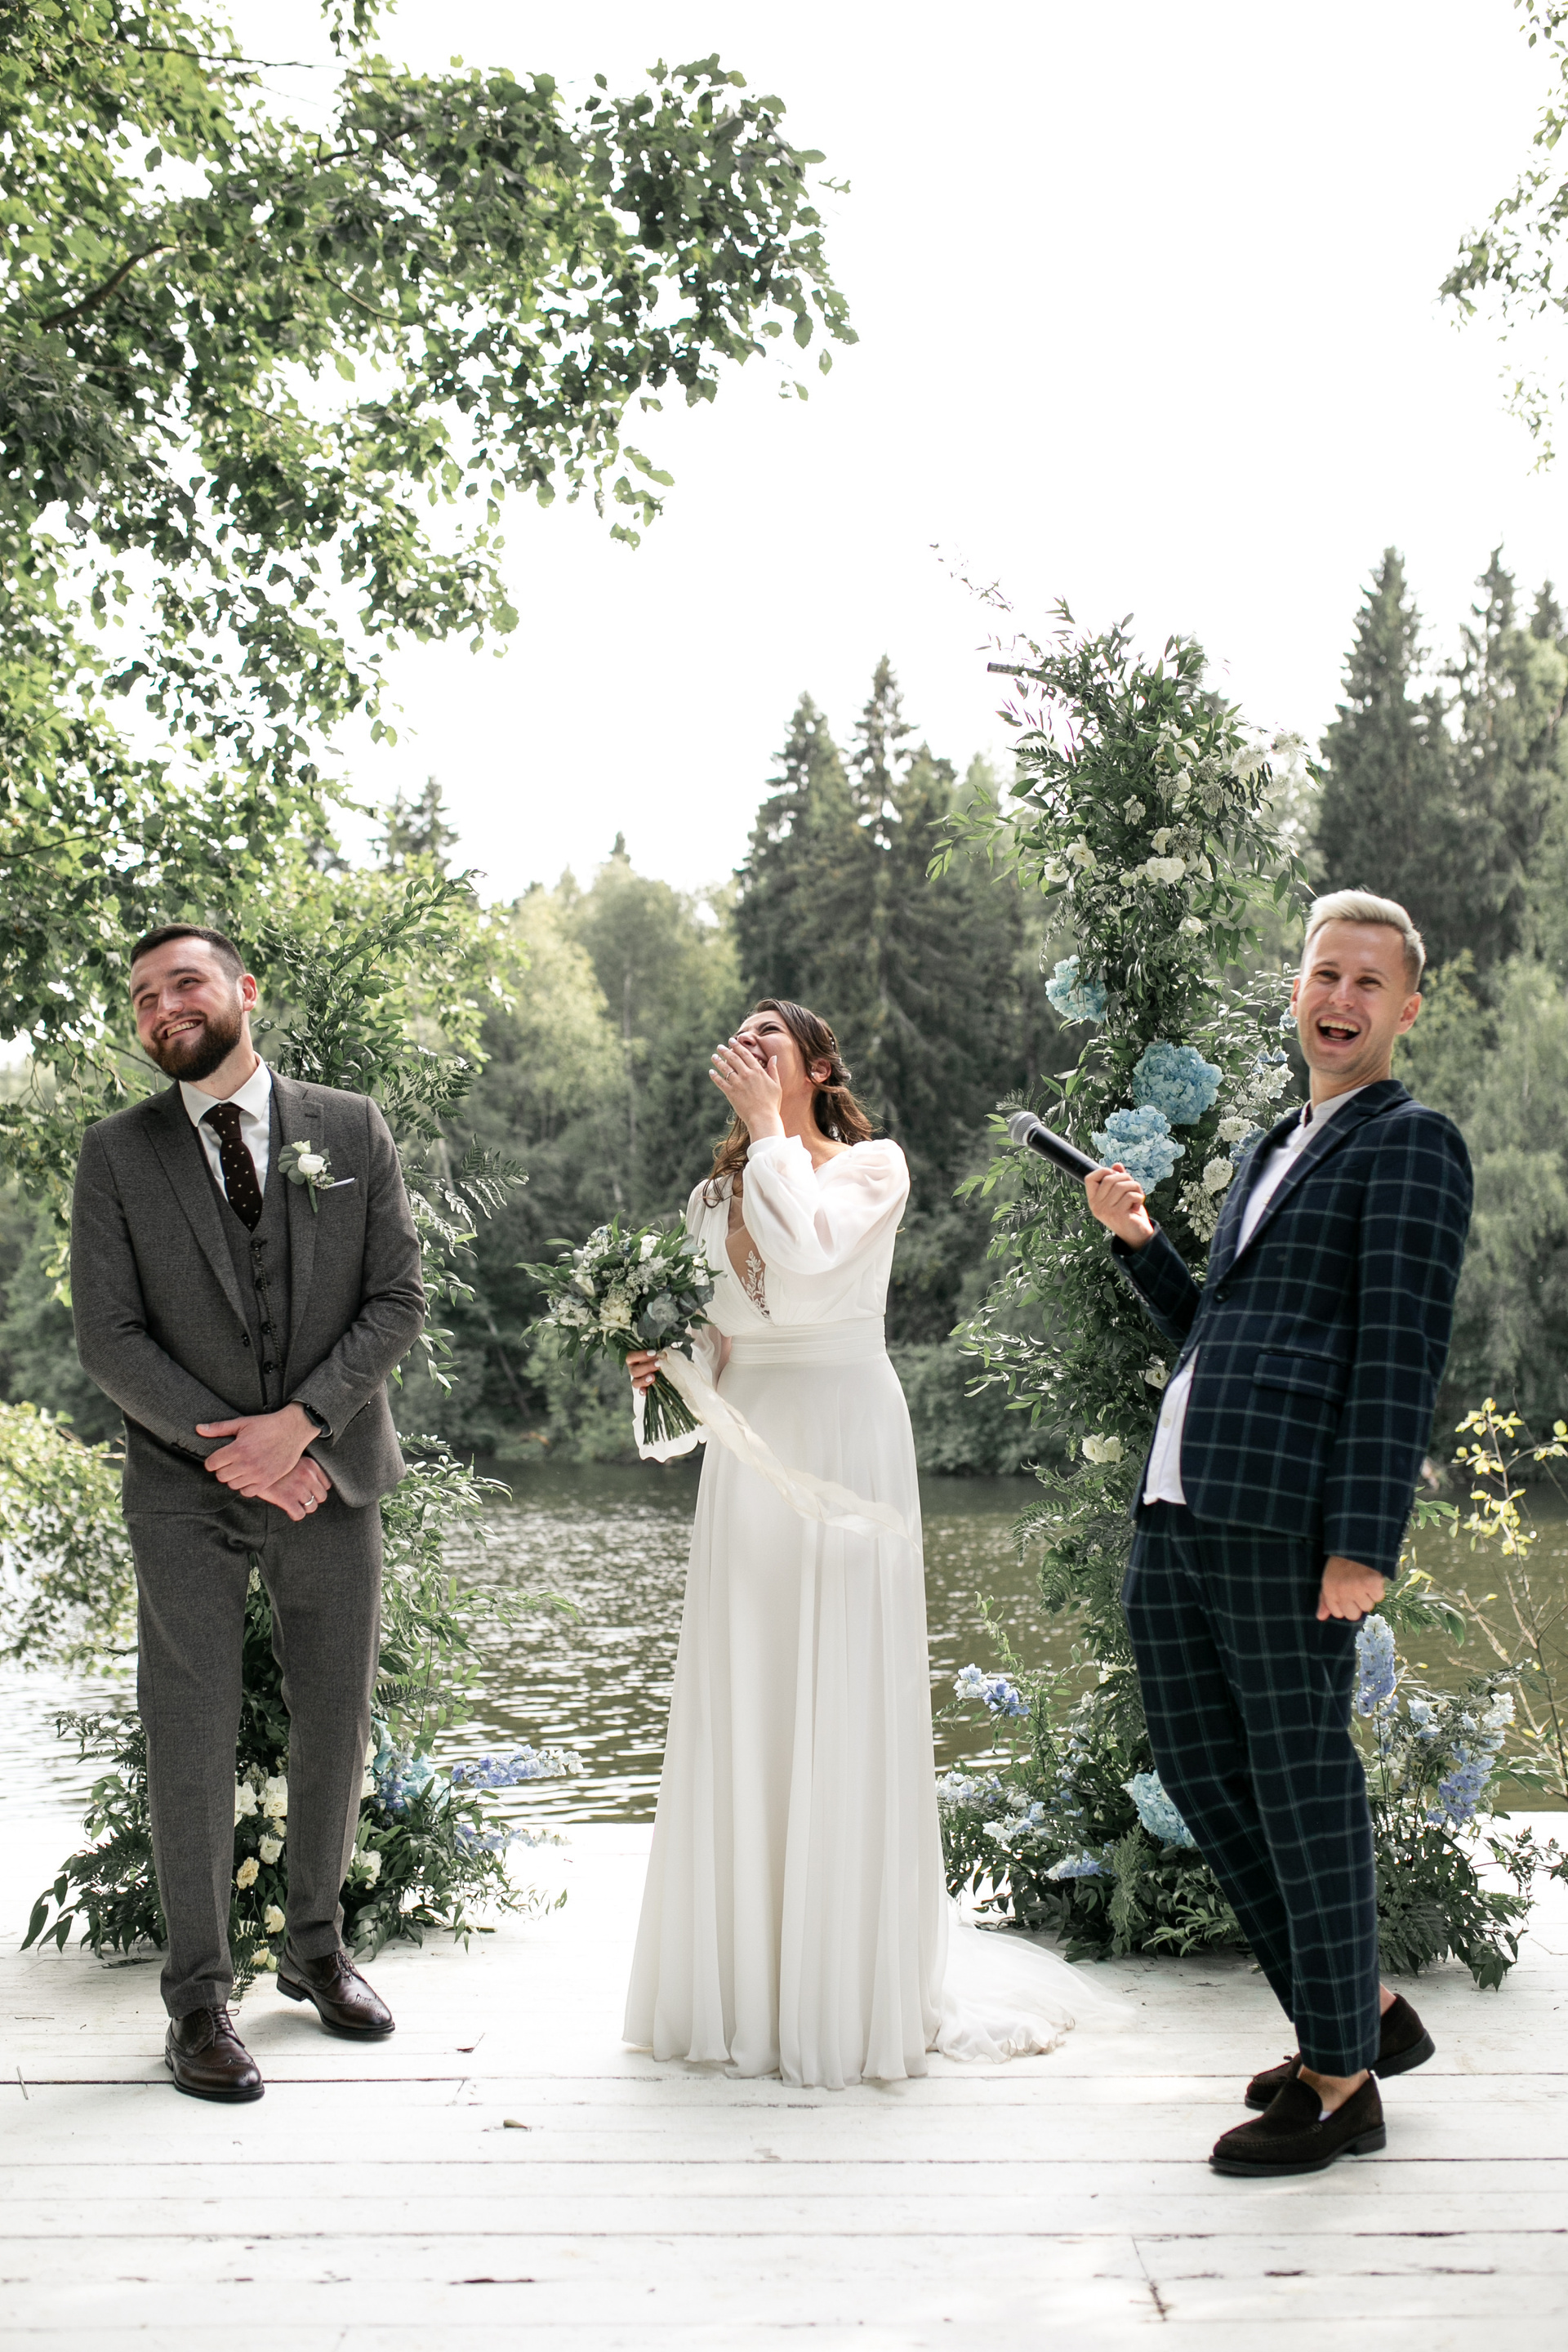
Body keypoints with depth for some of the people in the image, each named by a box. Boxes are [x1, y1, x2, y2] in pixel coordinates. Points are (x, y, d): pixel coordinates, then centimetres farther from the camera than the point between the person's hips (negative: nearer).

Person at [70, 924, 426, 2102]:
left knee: (338, 1727, 11)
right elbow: (108, 1337, -5)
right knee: (193, 1743, 0)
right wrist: (235, 1449, -13)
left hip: (332, 1476, 2)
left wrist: (300, 1420, -15)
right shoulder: (117, 1154, -1)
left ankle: (316, 1945, 31)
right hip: (187, 1491, -1)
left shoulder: (353, 1129, 2)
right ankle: (200, 1997, 13)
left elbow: (400, 1300, -2)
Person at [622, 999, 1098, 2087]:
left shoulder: (873, 1165, 1)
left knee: (843, 1705, -4)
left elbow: (806, 1249, -19)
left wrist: (769, 1125, -9)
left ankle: (853, 1987, 5)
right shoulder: (721, 1192, 17)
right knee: (739, 1706, 4)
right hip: (747, 1447, 5)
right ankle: (741, 1978, 14)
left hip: (843, 1438, -5)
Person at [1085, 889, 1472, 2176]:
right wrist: (1138, 1243, 13)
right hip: (1177, 1508, 9)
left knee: (1300, 1781, 0)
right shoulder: (1275, 1152, 25)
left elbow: (1404, 1354, -11)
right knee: (1201, 1771, 12)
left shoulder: (1413, 1144, -2)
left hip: (1285, 1512, -9)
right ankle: (1367, 2013, 28)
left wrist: (1364, 1545, -18)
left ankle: (1342, 2085, 15)